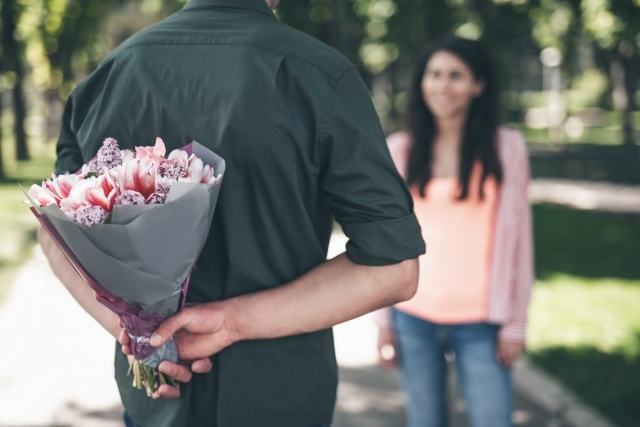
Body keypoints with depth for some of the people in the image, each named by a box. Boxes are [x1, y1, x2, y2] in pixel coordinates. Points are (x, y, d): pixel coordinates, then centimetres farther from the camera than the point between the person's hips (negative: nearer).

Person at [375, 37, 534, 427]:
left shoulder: (506, 146, 0)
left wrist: (513, 321, -2)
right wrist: (384, 319, 5)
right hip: (413, 315, 2)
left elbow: (514, 235, 0)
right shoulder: (400, 150, 4)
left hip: (479, 321, -1)